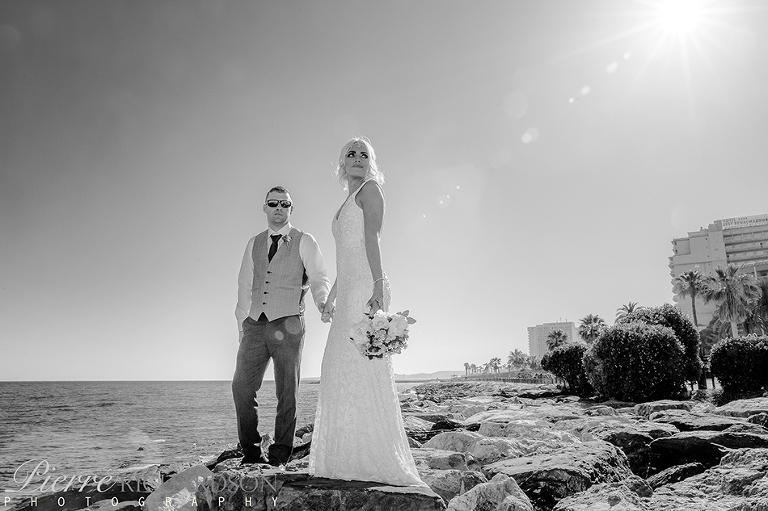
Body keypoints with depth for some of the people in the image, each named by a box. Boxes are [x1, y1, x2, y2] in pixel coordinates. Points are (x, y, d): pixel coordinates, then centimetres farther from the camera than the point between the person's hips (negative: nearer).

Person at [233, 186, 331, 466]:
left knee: (287, 391, 0)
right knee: (241, 385, -2)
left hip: (288, 324, -3)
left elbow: (319, 278, 1)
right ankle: (251, 451, 14)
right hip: (255, 324, 4)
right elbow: (245, 285, 20)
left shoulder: (304, 241, 7)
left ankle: (279, 456, 12)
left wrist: (323, 301, -19)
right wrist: (242, 322, 12)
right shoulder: (254, 244, 18)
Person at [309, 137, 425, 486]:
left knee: (360, 366, -11)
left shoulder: (370, 189, 1)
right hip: (349, 289, 9)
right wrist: (331, 297, 27)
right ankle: (349, 458, 15)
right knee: (341, 368, 8)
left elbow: (371, 240, -14)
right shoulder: (347, 204, 25)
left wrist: (378, 286, -24)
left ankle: (377, 461, -5)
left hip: (365, 285, -9)